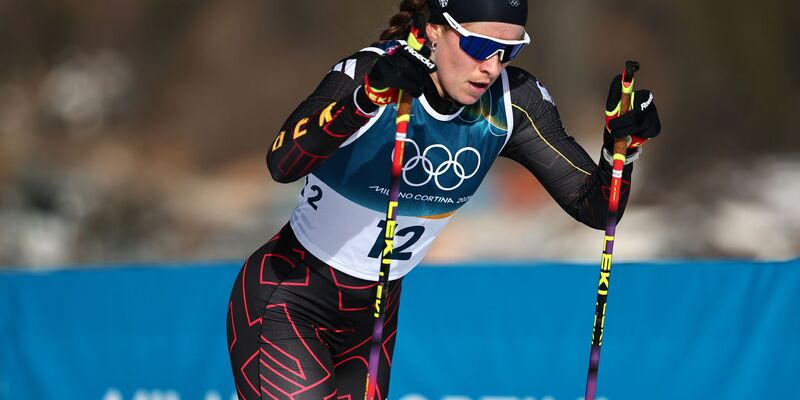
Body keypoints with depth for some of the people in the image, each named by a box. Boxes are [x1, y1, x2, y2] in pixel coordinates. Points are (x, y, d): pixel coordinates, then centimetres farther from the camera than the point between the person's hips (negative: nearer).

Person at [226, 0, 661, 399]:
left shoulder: (513, 100, -10)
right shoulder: (371, 71, -24)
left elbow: (595, 207, -9)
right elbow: (283, 164, -40)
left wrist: (621, 146, -29)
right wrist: (368, 96, -55)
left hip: (373, 315, 6)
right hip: (287, 301, -5)